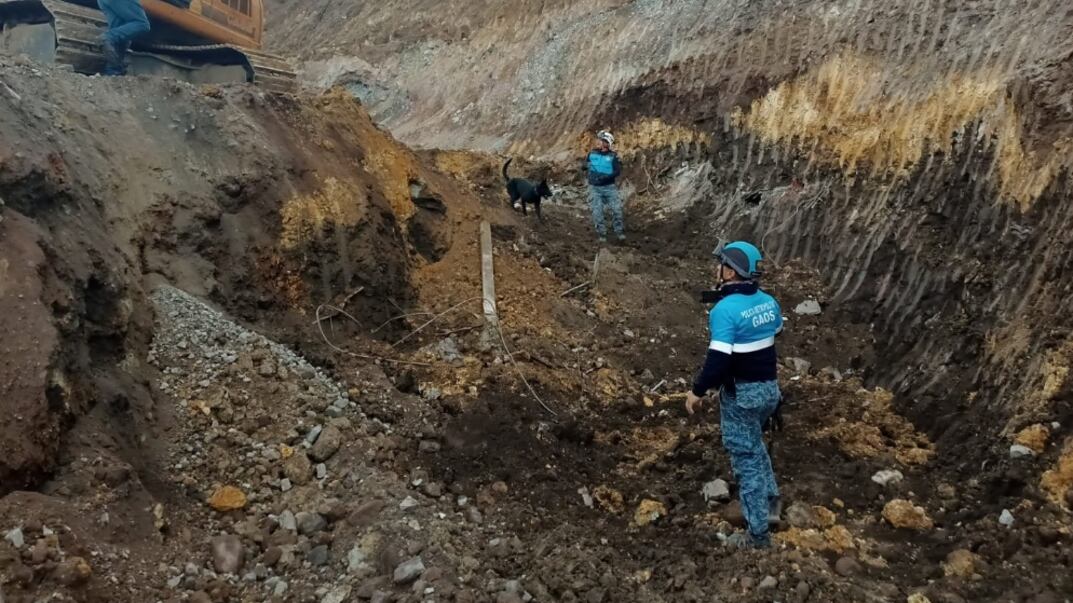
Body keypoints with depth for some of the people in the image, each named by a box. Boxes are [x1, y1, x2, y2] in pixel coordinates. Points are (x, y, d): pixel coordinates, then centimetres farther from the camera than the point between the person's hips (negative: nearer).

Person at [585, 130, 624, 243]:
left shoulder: (613, 156, -5)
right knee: (597, 212, -2)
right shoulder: (592, 153, 3)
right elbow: (587, 166, 19)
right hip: (595, 187, 2)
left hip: (609, 186, -2)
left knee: (616, 209, -5)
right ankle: (601, 233, 7)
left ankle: (619, 231, 7)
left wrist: (606, 177, -26)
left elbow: (618, 171, -13)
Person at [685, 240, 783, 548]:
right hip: (769, 387, 8)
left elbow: (718, 359, -26)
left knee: (746, 458, 3)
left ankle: (758, 535, 11)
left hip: (741, 394, -8)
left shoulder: (726, 309, -23)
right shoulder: (768, 302, 2)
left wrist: (697, 391, -14)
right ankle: (770, 501, 41)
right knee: (753, 444, 30)